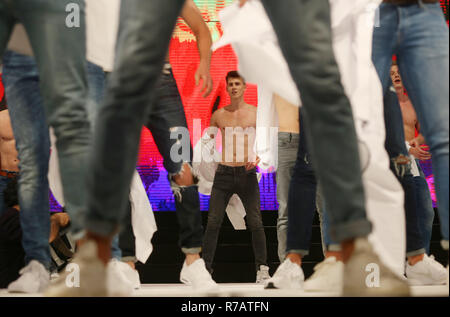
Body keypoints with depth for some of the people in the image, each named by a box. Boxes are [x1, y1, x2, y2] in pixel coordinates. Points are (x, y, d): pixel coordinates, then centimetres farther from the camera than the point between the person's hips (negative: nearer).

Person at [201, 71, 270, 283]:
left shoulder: (256, 113, 3)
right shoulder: (218, 115, 9)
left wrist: (257, 158, -15)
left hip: (246, 173, -1)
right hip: (224, 173, 2)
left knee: (255, 222, -2)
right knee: (213, 222, -2)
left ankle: (262, 268, 7)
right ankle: (205, 268, 3)